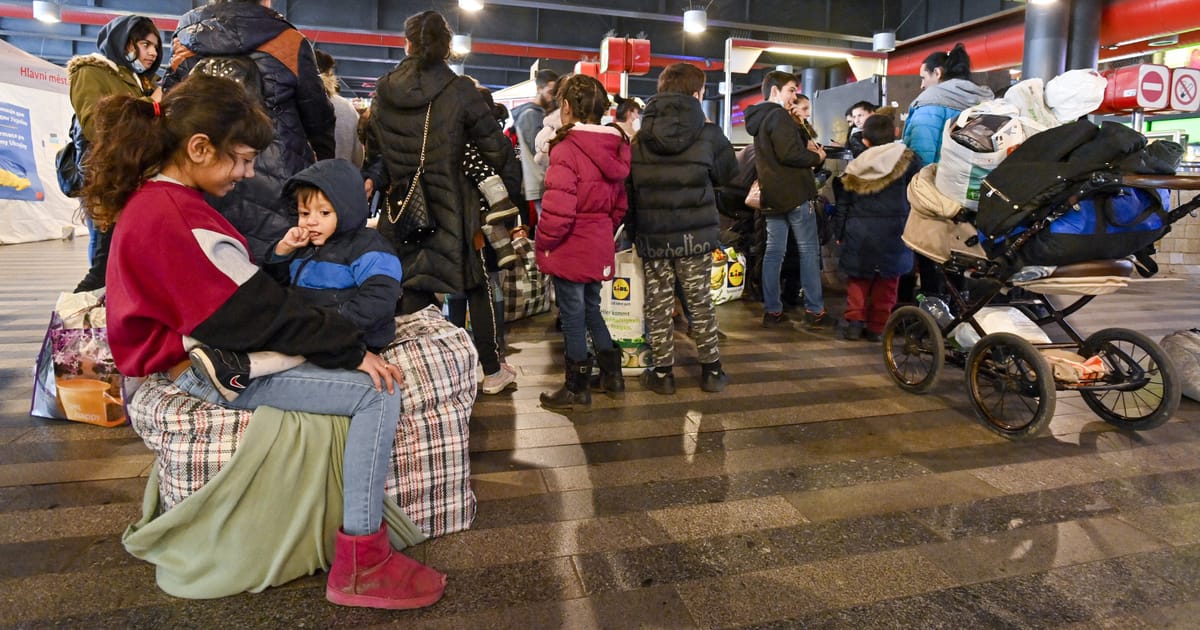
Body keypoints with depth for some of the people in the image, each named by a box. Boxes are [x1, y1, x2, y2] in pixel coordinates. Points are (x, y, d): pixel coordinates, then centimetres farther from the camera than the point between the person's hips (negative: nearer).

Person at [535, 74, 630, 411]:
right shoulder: (614, 148, 7)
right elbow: (619, 204, 12)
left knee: (572, 315, 4)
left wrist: (543, 242, -10)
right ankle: (612, 374, 29)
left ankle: (577, 389, 17)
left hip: (570, 248, -7)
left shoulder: (567, 148, -18)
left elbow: (558, 206, -23)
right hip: (600, 246, 7)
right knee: (591, 309, 21)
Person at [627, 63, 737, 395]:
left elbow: (628, 188, 3)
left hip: (652, 236, 2)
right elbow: (727, 174, 5)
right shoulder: (708, 135, -7)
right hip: (695, 234, -1)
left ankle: (663, 373, 15)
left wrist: (633, 229, 11)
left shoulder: (639, 140, 2)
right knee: (700, 302, 10)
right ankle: (711, 370, 19)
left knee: (658, 305, 9)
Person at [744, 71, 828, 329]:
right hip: (794, 193, -8)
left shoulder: (758, 119, 17)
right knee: (809, 250, -2)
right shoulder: (779, 116, -12)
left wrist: (805, 142, 5)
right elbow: (789, 154, -23)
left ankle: (772, 311, 8)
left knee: (773, 251, 6)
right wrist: (817, 157, -6)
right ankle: (814, 310, 1)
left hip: (772, 195, 8)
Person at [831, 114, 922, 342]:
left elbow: (843, 205, 8)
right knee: (886, 283, 8)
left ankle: (854, 321, 10)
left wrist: (840, 232, 17)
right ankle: (876, 326, 10)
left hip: (859, 234, 2)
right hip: (893, 231, -2)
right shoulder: (908, 160, -1)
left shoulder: (854, 169, 5)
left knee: (858, 279, 15)